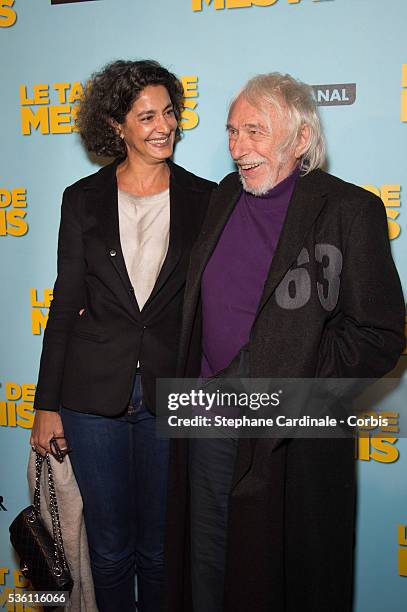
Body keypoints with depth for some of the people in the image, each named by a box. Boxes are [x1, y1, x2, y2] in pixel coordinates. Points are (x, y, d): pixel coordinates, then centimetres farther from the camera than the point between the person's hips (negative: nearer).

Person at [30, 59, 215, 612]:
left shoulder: (203, 199, 1)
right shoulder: (83, 199, 1)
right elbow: (66, 303, 2)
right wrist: (47, 404, 1)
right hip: (93, 393, 0)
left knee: (159, 549, 14)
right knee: (109, 547, 15)